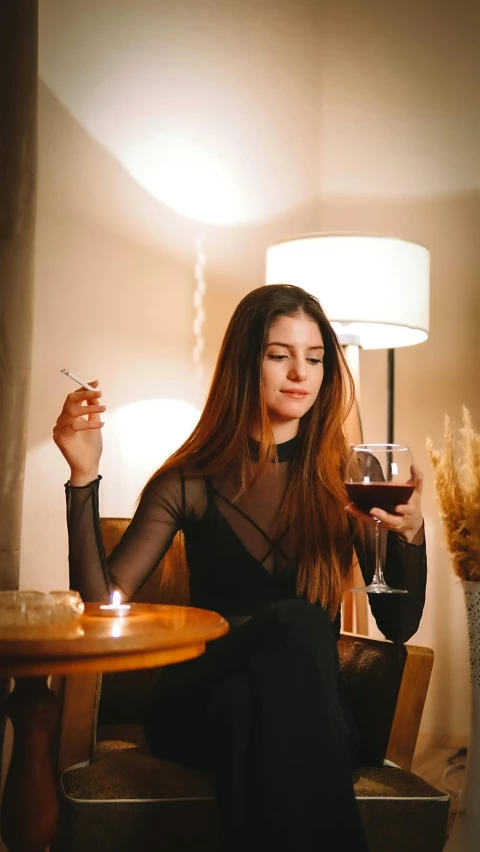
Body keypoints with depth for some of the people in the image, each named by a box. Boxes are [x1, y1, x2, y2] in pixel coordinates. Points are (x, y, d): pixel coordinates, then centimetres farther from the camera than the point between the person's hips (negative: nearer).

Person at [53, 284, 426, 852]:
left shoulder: (346, 482, 5)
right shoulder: (191, 482, 2)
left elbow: (399, 626, 6)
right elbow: (101, 602, -6)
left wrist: (410, 536, -13)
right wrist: (84, 476, -15)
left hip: (307, 709, 0)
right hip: (201, 703, 0)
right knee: (297, 624, -31)